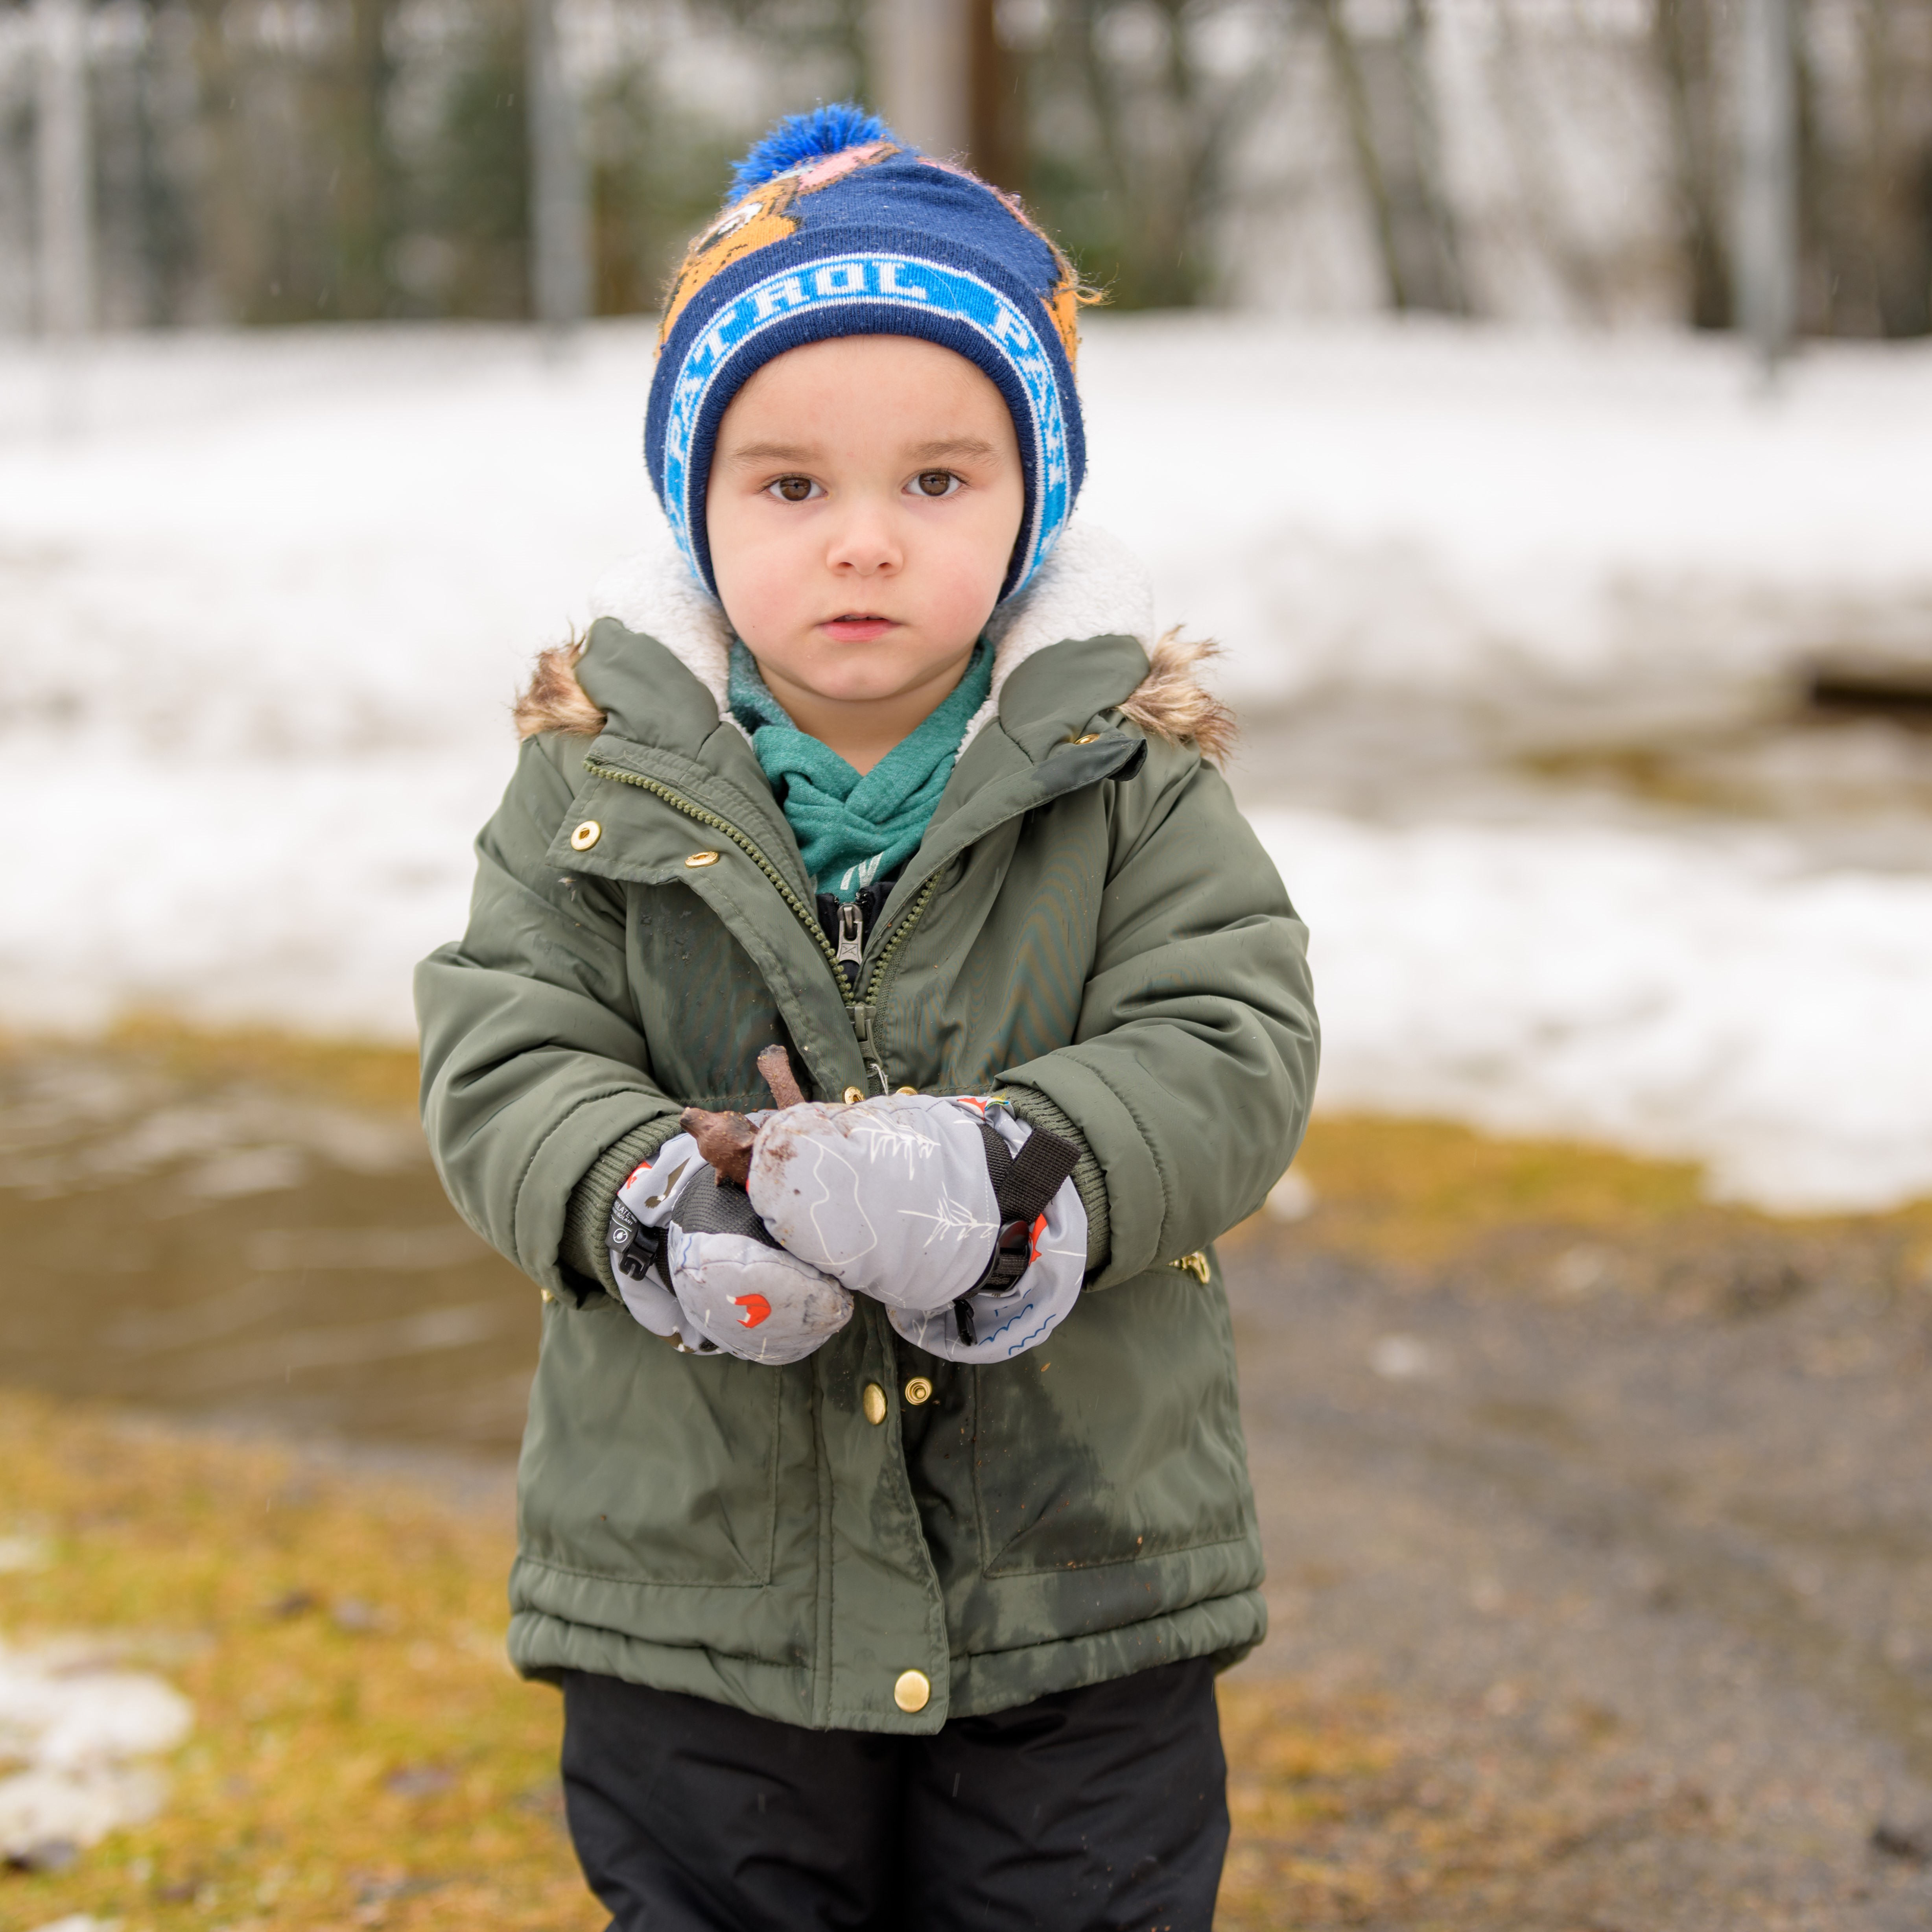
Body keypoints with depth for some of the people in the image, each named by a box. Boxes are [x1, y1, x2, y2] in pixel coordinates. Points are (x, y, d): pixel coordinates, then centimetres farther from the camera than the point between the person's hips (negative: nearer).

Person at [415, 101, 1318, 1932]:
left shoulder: (1129, 776, -4)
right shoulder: (599, 781, -3)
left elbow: (1231, 1054, -11)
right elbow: (502, 1065, -6)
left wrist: (1008, 1168, -29)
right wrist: (652, 1203, -27)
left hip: (1080, 1578, 0)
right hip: (695, 1588, 1)